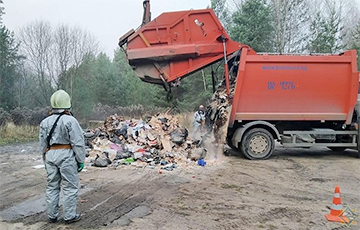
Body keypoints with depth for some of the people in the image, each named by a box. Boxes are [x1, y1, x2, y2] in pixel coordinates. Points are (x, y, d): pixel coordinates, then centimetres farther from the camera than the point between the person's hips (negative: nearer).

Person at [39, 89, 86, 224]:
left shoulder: (45, 122, 9)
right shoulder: (70, 121, -12)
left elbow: (43, 144, 15)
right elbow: (78, 142, -12)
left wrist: (45, 160, 24)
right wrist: (81, 160, -5)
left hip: (50, 155, 6)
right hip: (66, 155, -6)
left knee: (52, 186, 15)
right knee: (70, 187, 4)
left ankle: (52, 216, 23)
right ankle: (69, 216, 10)